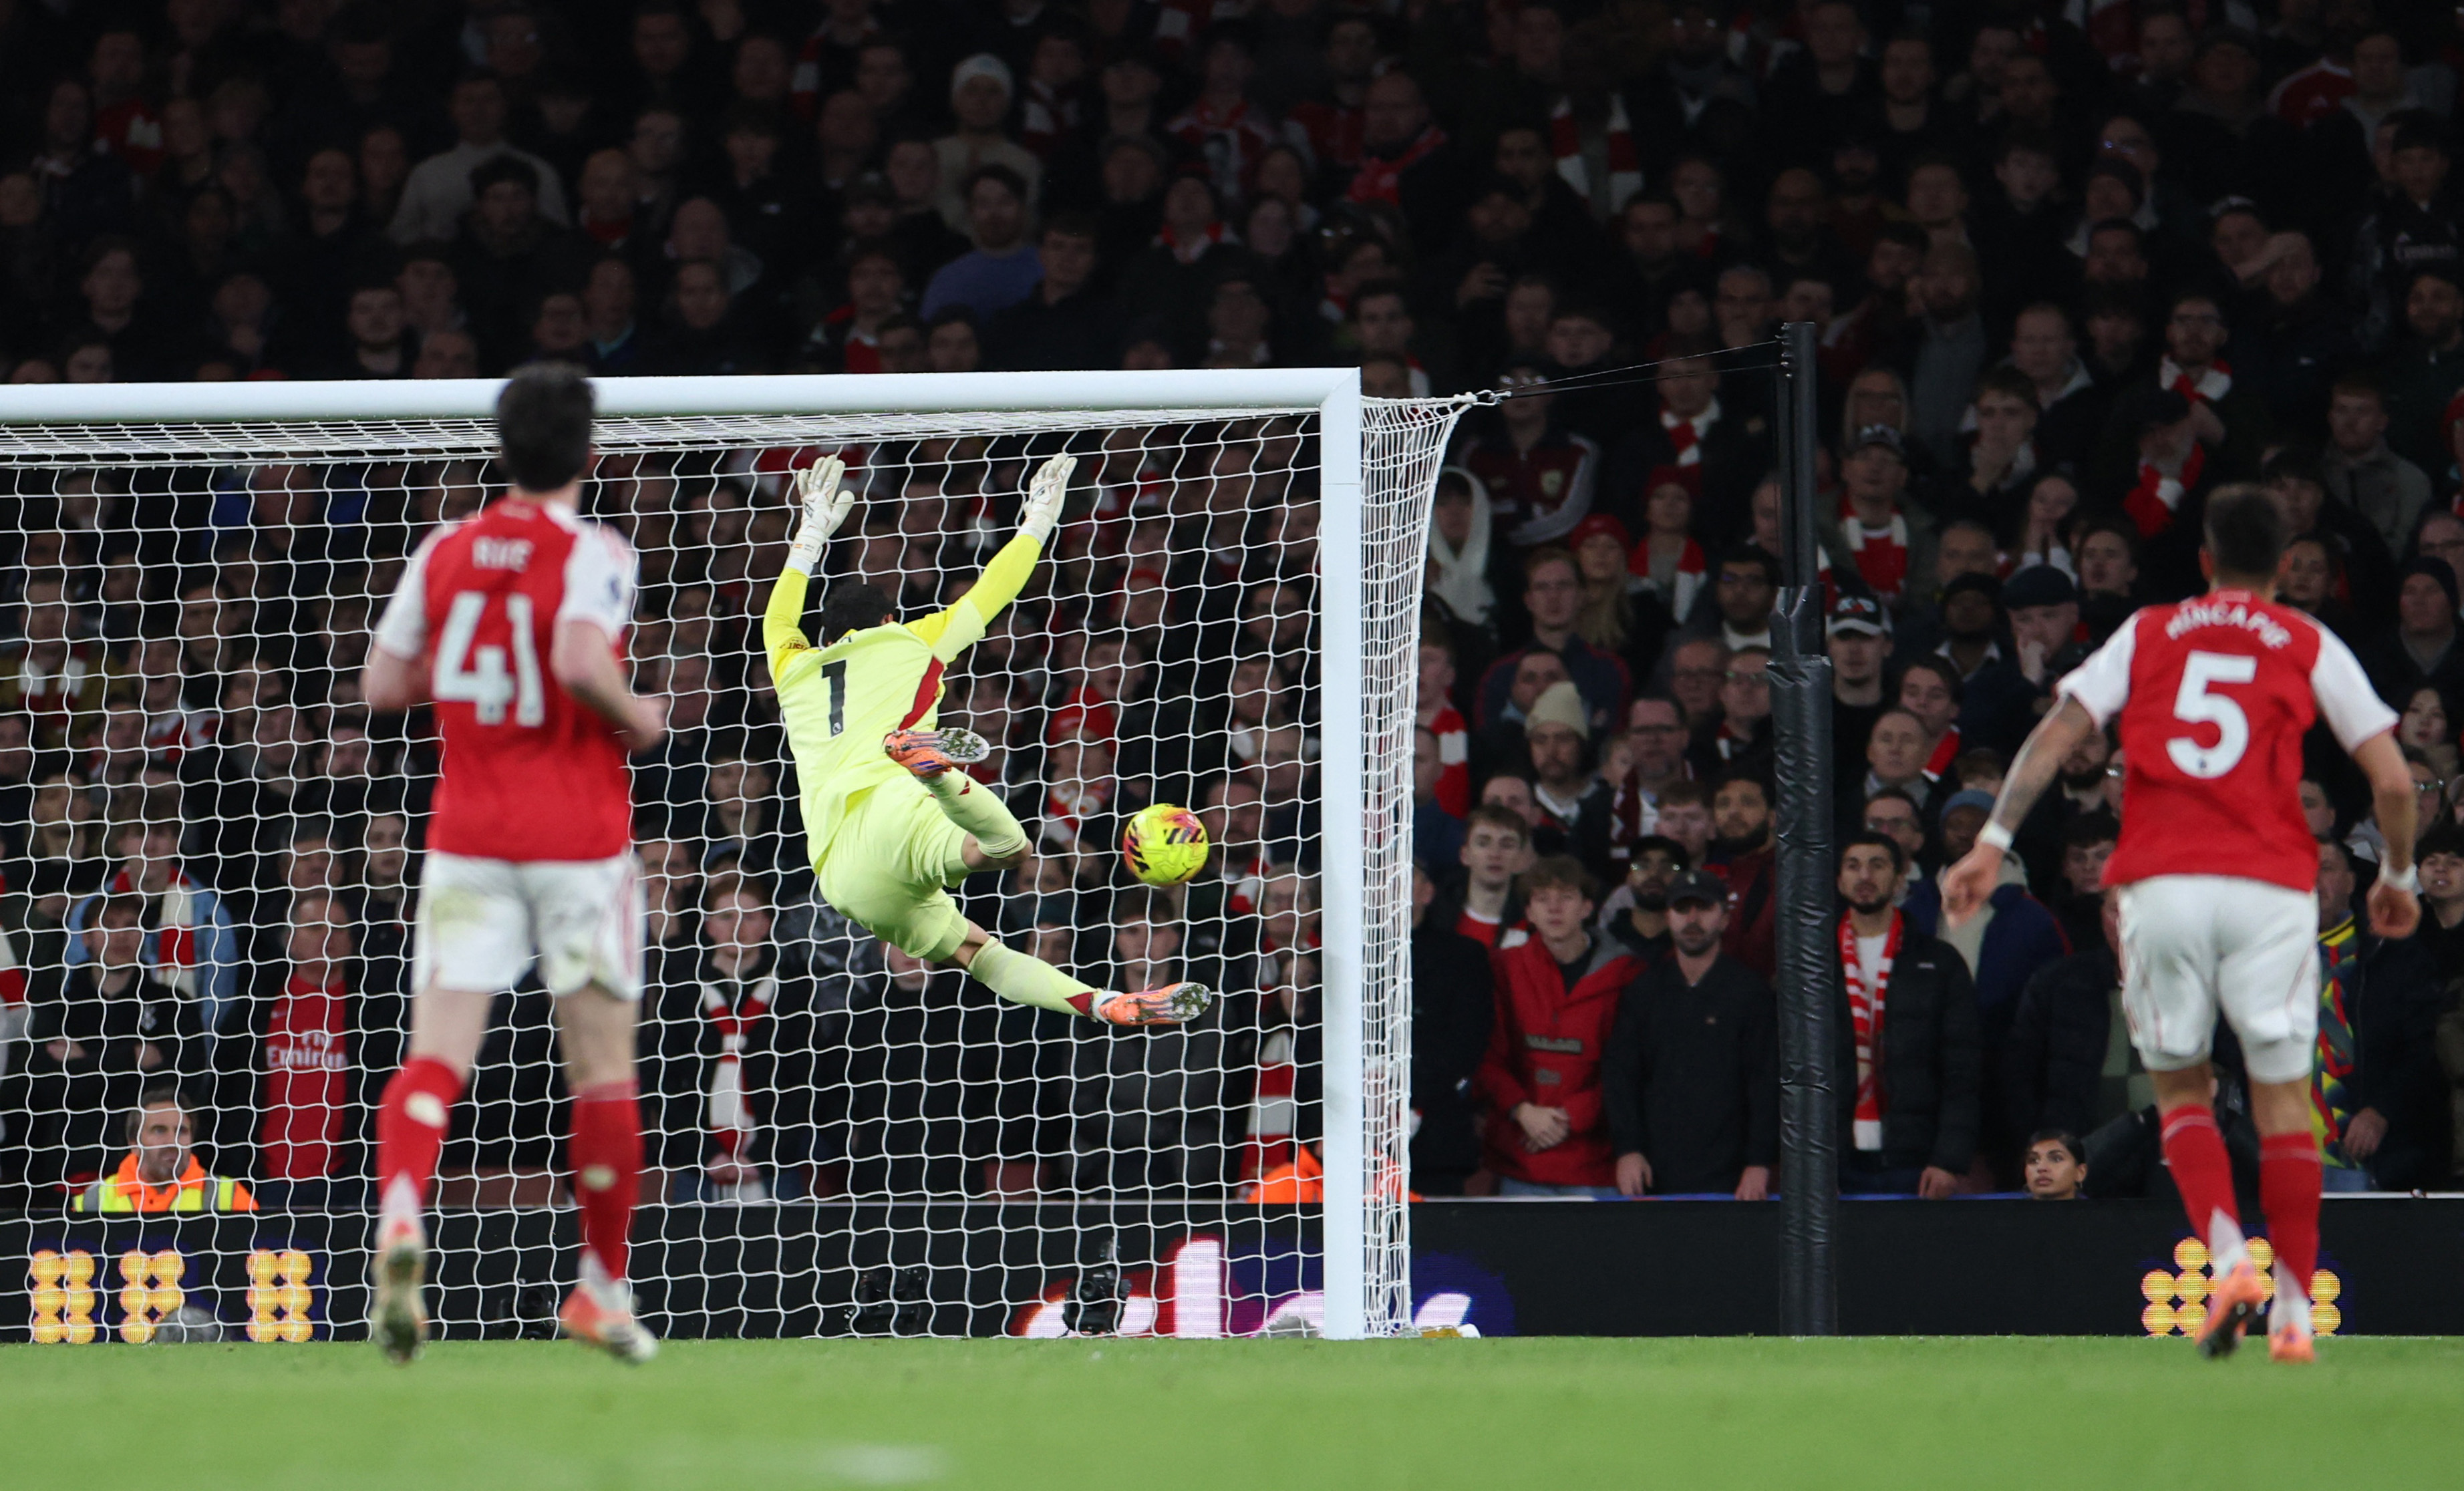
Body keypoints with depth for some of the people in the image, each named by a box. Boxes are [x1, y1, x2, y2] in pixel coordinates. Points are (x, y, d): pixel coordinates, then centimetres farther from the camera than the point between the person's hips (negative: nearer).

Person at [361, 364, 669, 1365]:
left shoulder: (445, 553, 5)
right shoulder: (593, 553, -8)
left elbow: (383, 685, 9)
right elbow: (581, 657, -26)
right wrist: (636, 716, -7)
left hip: (466, 841, 3)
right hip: (579, 838, -3)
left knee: (436, 1055, -6)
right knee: (603, 1067, 10)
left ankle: (399, 1212, -34)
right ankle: (603, 1286, 17)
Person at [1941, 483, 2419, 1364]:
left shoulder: (2148, 635, 14)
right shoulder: (2310, 647, 11)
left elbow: (2054, 735, 4)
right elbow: (2391, 778, 6)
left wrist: (1993, 844, 1)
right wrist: (2398, 878, 22)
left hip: (2161, 885, 1)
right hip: (2271, 889, -1)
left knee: (2180, 1087, 15)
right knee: (2283, 1098, 7)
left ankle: (2227, 1256, -9)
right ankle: (2295, 1312, 1)